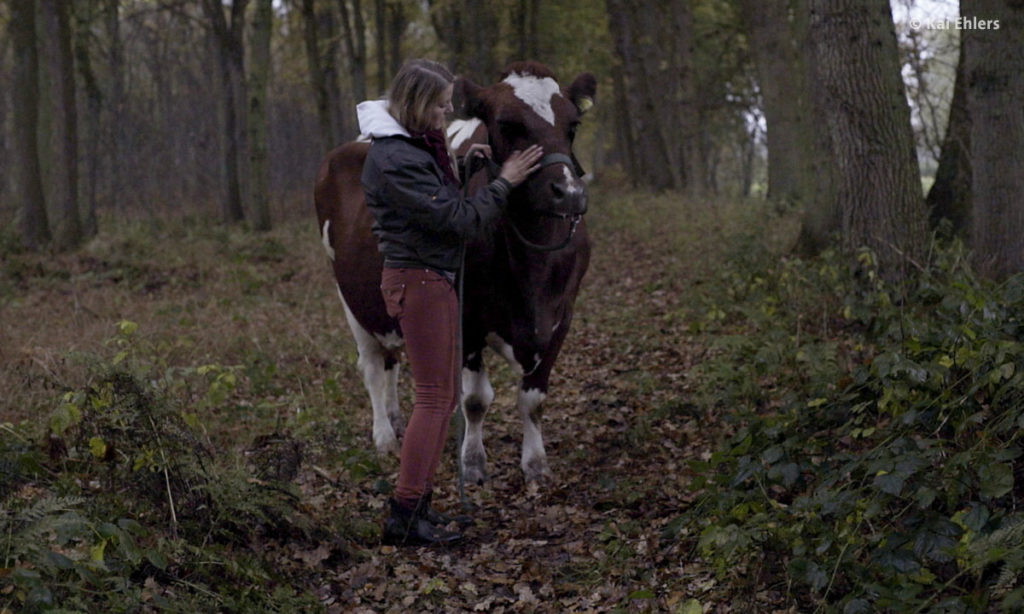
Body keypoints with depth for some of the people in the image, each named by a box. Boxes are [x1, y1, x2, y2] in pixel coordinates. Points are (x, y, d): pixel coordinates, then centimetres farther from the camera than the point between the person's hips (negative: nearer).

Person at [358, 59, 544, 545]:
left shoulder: (415, 145, 11)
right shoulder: (395, 160, -21)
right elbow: (459, 220, -22)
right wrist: (503, 182, -12)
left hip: (433, 279, 10)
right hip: (419, 280, -10)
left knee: (444, 395, 14)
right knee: (434, 396, -8)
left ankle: (417, 503, 20)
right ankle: (404, 516, -5)